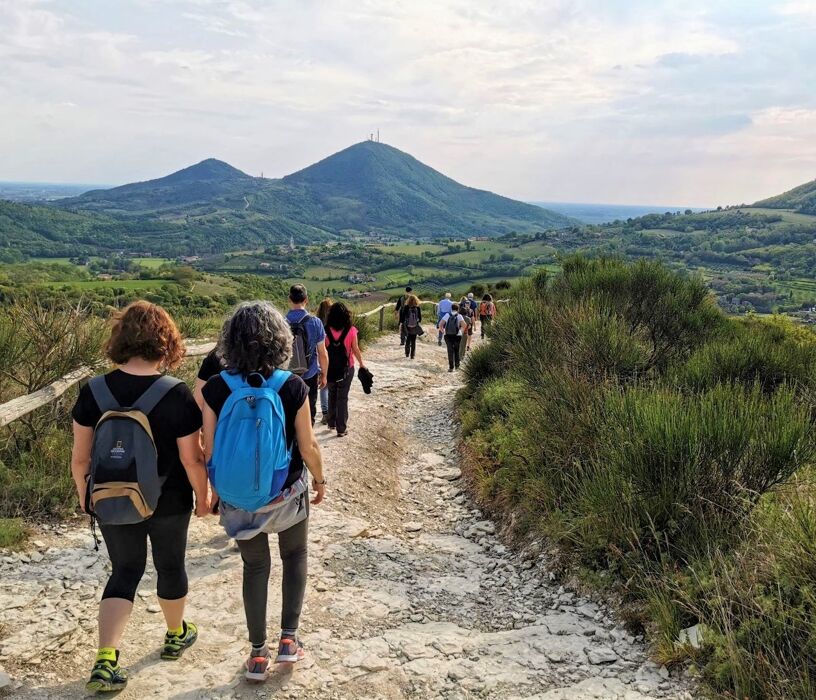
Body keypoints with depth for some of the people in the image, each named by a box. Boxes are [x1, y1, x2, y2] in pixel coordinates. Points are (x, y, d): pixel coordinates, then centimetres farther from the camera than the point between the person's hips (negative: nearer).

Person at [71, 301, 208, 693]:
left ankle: (105, 662, 6)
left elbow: (80, 457, -4)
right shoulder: (176, 395, -20)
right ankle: (176, 635, 43)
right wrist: (203, 498, 2)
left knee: (124, 571, 17)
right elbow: (192, 459, -15)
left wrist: (84, 495, 13)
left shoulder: (94, 392, -11)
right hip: (167, 503, -2)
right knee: (170, 567, 21)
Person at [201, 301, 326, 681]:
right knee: (295, 556, 26)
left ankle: (258, 653, 28)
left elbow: (209, 451, -10)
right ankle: (288, 638, 24)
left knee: (255, 567, 21)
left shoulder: (215, 388, -16)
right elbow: (308, 447, -12)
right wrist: (319, 479, 7)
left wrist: (216, 488, 8)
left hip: (239, 496, 1)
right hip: (286, 494, -1)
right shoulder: (293, 387, -19)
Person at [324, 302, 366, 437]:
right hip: (346, 369, -2)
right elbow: (355, 350, -5)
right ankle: (341, 428, 10)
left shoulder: (326, 330, -10)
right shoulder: (351, 331, -12)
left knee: (332, 396, 21)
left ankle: (332, 423, 31)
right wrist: (361, 363, 11)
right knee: (342, 398, 6)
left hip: (330, 369, 2)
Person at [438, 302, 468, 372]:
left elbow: (440, 324, -8)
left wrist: (442, 331, 4)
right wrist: (461, 331, -2)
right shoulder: (459, 316, -3)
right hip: (457, 335, 0)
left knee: (450, 350, 4)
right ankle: (457, 365, 24)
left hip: (447, 335, 0)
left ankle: (451, 367, -1)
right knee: (456, 350, 19)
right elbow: (464, 325, -17)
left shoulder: (447, 315, 1)